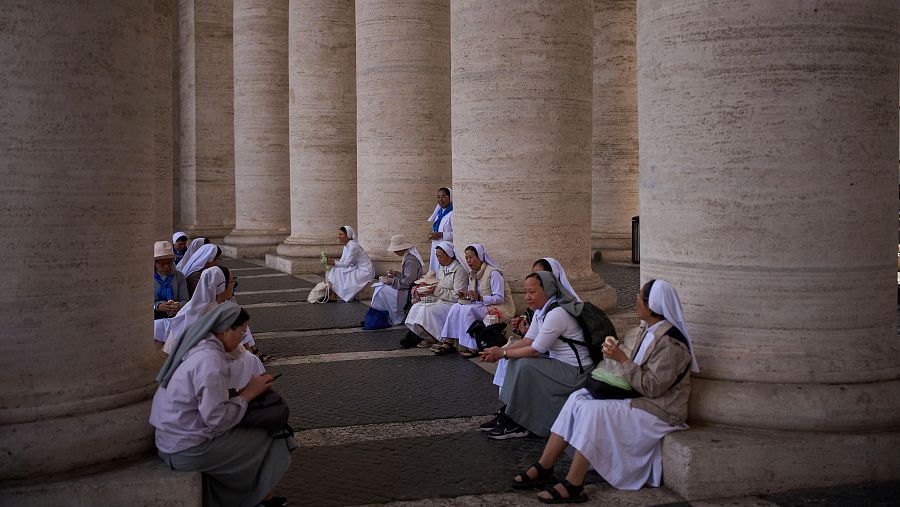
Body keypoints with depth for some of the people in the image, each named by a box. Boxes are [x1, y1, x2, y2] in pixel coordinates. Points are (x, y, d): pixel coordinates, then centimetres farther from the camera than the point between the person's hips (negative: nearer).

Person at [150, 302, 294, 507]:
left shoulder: (197, 346, 4)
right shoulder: (211, 360, -24)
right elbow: (217, 419, -24)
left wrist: (251, 384, 3)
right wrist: (248, 393, -12)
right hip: (188, 450, -9)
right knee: (270, 442, 1)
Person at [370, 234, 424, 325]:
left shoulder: (411, 260, -22)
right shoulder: (408, 257, 12)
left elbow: (408, 282, -25)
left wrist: (392, 281, -17)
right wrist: (396, 274, 8)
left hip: (409, 292, -11)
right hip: (407, 290, 11)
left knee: (382, 291, -12)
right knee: (379, 287, 8)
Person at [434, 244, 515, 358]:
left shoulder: (493, 273, -15)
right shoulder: (473, 274, 11)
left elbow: (499, 298, -19)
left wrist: (479, 297, -28)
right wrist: (466, 296, -6)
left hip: (499, 308, -8)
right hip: (483, 306, 8)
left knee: (467, 309, -28)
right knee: (456, 307, -13)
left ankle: (472, 347, -24)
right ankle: (448, 342, -16)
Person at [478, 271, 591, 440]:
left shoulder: (557, 314, -23)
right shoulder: (541, 310, 8)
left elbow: (535, 350, -22)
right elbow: (528, 340, 6)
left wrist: (502, 353, -14)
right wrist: (500, 350, -8)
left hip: (574, 372, -10)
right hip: (557, 362, 10)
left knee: (525, 366, -22)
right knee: (516, 360, 4)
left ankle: (518, 425, -10)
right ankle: (508, 415, 4)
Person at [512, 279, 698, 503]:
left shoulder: (669, 344, -20)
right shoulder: (649, 329, 10)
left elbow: (652, 387, -24)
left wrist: (622, 359, -21)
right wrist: (615, 356, 1)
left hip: (658, 411, -10)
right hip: (638, 397, 10)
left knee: (593, 411, -28)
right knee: (577, 399, -5)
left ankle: (573, 486, -23)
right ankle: (543, 468, -6)